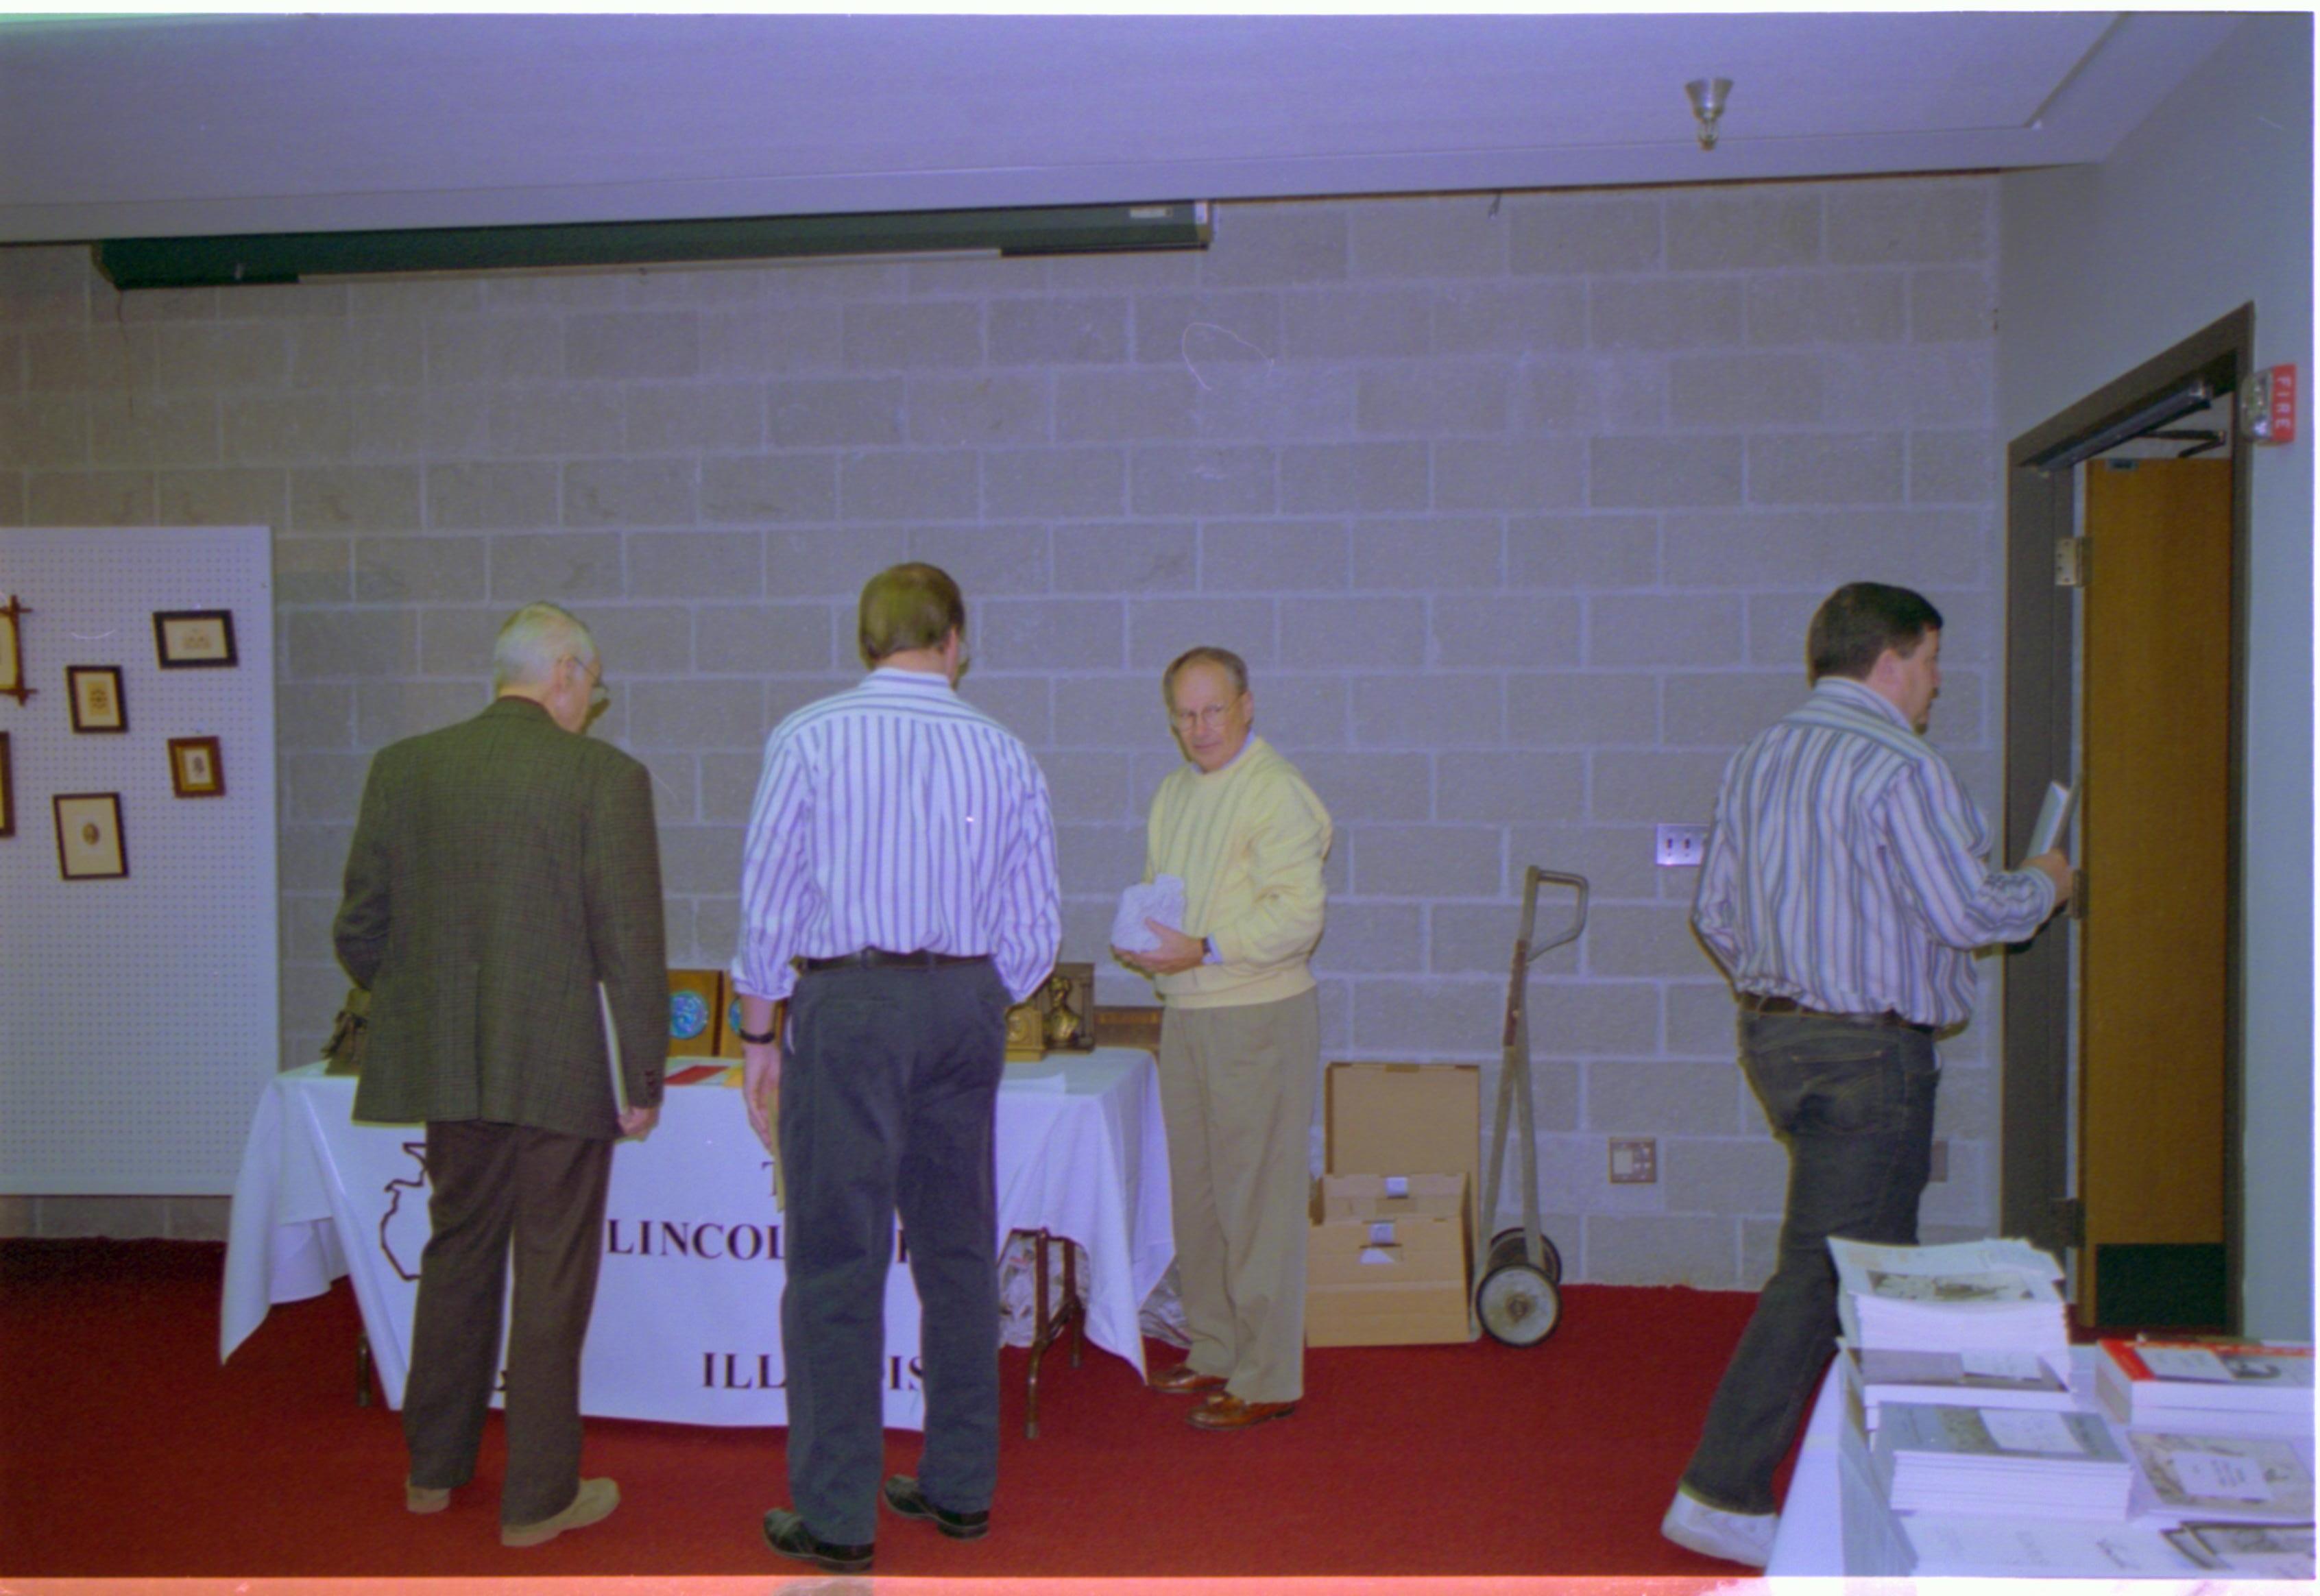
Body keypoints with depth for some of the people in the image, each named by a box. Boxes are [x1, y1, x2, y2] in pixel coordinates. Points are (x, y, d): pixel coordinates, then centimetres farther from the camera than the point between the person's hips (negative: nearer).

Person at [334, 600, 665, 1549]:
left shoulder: (401, 768, 3)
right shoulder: (605, 777, -11)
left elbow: (361, 930, 6)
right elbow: (630, 945, -12)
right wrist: (644, 1078, -3)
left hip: (445, 1068, 5)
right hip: (559, 1069, -5)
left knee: (457, 1257, 21)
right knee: (551, 1279, 7)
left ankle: (433, 1469, 35)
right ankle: (539, 1498, 18)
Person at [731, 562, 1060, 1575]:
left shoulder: (808, 739, -4)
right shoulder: (1003, 751, 4)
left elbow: (769, 902, -5)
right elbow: (1034, 928, 4)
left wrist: (759, 1037, 4)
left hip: (846, 1003, -4)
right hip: (966, 1006, 4)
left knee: (836, 1261, 2)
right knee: (958, 1250, 14)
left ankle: (836, 1518, 8)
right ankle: (960, 1486, 24)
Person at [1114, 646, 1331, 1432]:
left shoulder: (1277, 793, -11)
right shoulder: (1175, 790, 15)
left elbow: (1299, 913, -19)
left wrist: (1203, 950, -24)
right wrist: (1140, 941, 3)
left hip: (1259, 1015, -8)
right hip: (1185, 1013, 8)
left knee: (1257, 1199, -3)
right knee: (1195, 1193, 15)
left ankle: (1266, 1379, 6)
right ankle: (1213, 1352, 29)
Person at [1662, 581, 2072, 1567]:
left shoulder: (1757, 758, 10)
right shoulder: (1897, 768, -15)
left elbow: (1715, 913, 13)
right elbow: (1967, 911, -15)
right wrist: (2044, 886, 5)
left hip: (1774, 1032, 9)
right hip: (1866, 1051, -9)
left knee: (1880, 1252, 20)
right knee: (1824, 1271, -4)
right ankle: (1719, 1496, 0)